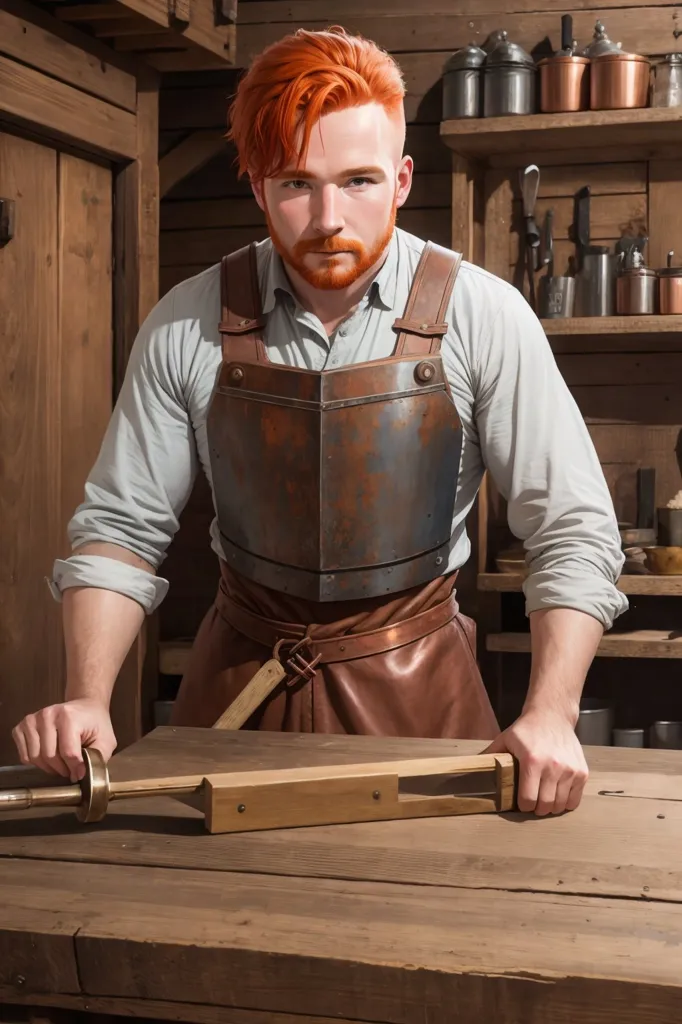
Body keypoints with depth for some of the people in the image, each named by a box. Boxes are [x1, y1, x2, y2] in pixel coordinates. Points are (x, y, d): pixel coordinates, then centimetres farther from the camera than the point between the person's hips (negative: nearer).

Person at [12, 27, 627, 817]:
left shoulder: (479, 316, -13)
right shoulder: (188, 327, -9)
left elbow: (573, 531, -12)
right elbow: (119, 528, -3)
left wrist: (550, 717, -23)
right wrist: (87, 701, -16)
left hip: (415, 687, -1)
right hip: (237, 681, 1)